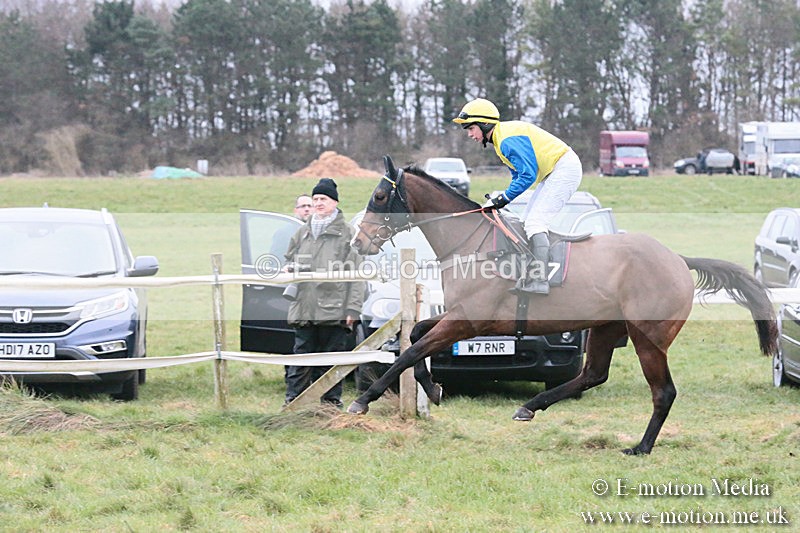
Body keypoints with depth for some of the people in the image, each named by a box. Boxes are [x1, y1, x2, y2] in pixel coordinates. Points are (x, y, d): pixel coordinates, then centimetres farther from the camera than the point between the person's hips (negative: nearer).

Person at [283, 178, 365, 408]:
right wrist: (291, 269, 1)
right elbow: (290, 259, 27)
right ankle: (292, 401, 4)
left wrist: (353, 308, -10)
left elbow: (356, 273, -2)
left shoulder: (347, 233, 1)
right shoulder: (303, 232, 15)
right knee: (301, 355, 3)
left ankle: (331, 401, 11)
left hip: (334, 308, -3)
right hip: (304, 307, 3)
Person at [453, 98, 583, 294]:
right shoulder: (499, 139, 12)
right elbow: (518, 173, 20)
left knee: (535, 222, -17)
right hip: (552, 173, 11)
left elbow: (528, 175, -23)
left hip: (565, 169, -11)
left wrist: (505, 197, -14)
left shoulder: (508, 139, -21)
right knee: (528, 221, 13)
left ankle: (539, 280, -24)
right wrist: (503, 197, 5)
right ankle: (532, 276, 15)